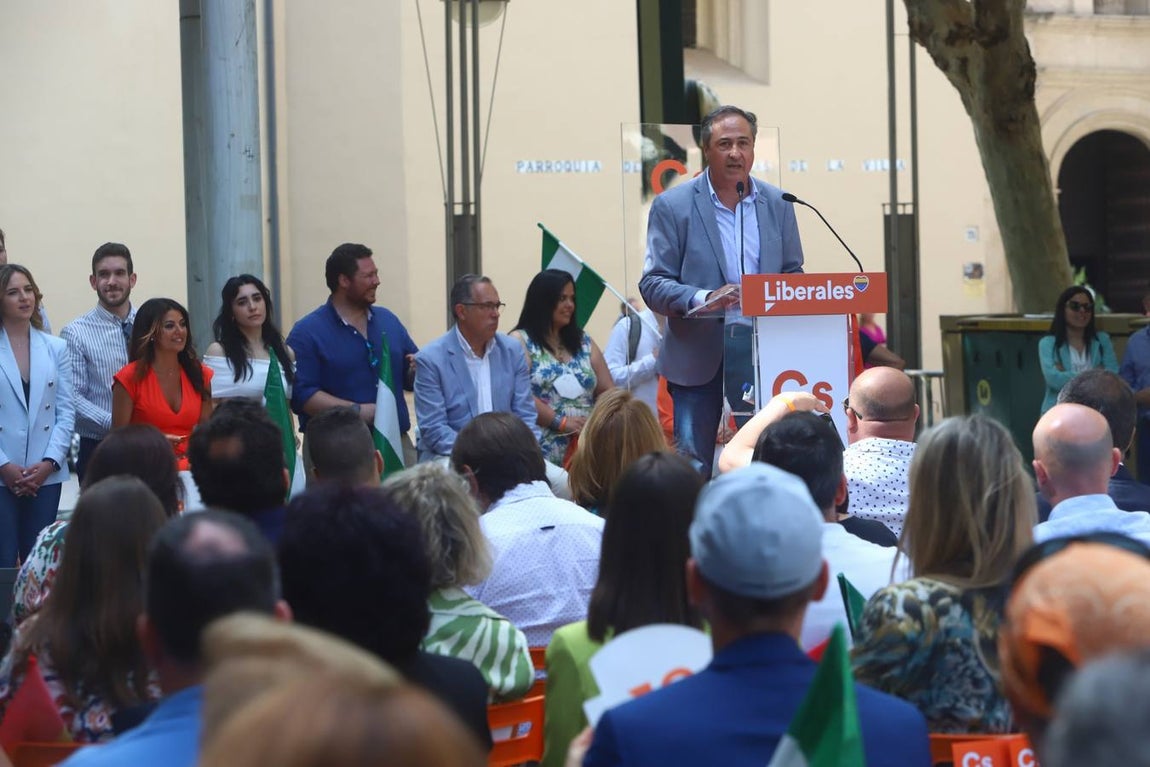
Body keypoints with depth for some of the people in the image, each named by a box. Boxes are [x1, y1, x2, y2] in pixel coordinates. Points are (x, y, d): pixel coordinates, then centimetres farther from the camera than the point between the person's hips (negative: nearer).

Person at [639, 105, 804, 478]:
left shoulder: (778, 204, 9)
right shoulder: (672, 206, -2)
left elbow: (794, 275, 15)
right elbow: (652, 284, -5)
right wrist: (703, 299, -23)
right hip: (698, 359, -3)